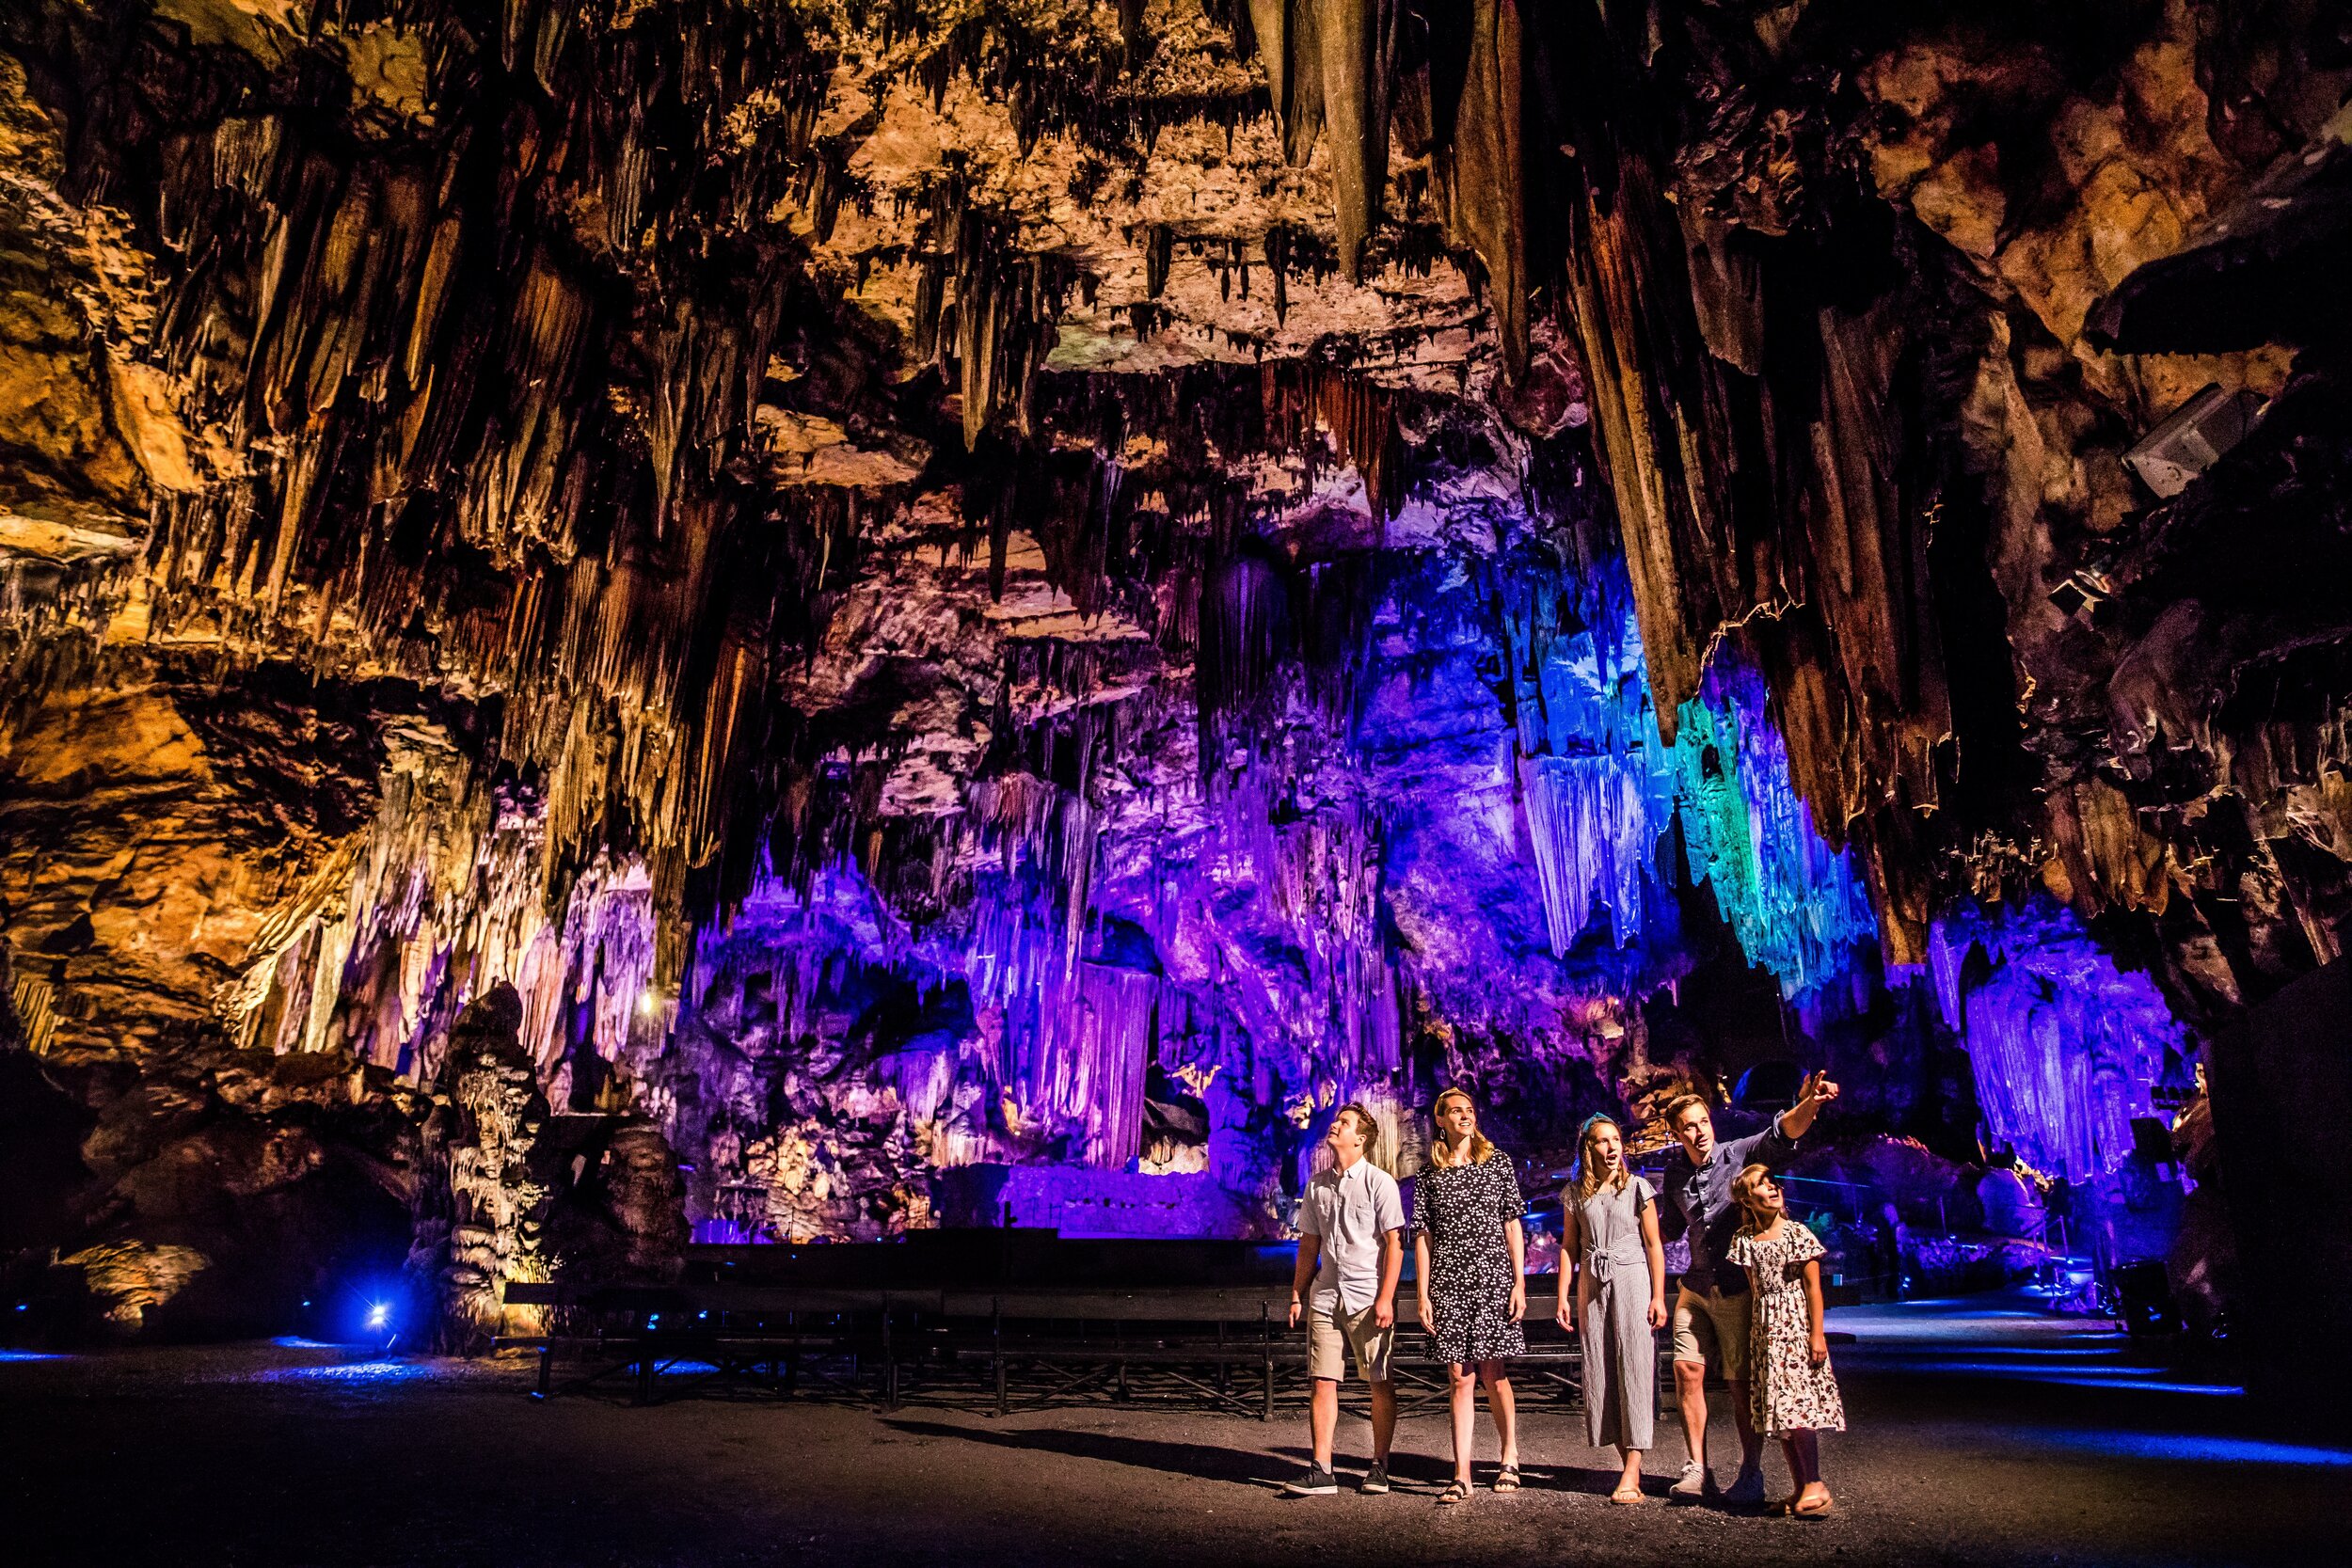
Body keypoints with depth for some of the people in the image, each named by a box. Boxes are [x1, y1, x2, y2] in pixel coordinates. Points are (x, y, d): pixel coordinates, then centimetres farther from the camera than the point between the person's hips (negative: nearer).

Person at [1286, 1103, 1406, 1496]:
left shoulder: (1379, 1183, -5)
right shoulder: (1317, 1185, 11)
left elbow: (1394, 1243, -8)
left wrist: (1385, 1298, -14)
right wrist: (1296, 1295, 12)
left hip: (1369, 1298, -4)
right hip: (1325, 1298, 5)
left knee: (1380, 1384, 5)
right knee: (1323, 1382, 1)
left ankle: (1379, 1466, 18)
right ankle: (1321, 1471, 5)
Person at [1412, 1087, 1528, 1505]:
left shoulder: (1498, 1162, 7)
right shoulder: (1429, 1175, 8)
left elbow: (1512, 1225, 5)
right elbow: (1422, 1236, 7)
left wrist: (1519, 1283, -1)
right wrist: (1423, 1295, 1)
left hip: (1493, 1277, -1)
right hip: (1449, 1282, 1)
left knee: (1494, 1375, 1)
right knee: (1461, 1379, 1)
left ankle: (1510, 1456, 24)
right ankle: (1462, 1476, 4)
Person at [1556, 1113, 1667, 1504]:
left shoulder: (1637, 1187, 0)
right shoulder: (1575, 1193, 7)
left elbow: (1654, 1244, -1)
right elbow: (1569, 1247, 10)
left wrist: (1658, 1296, -8)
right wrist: (1564, 1296, 4)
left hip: (1632, 1281, -3)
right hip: (1592, 1285, 3)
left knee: (1634, 1369, -9)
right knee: (1599, 1373, 3)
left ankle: (1631, 1472, -10)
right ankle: (1629, 1464, 13)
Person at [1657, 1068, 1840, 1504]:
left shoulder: (1739, 1154, -8)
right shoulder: (1675, 1173, 7)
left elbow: (1781, 1134, -29)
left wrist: (1808, 1105, -48)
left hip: (1738, 1288, -4)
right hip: (1695, 1288, 5)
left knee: (1742, 1382, 2)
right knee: (1687, 1371, -1)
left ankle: (1751, 1473, 16)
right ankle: (1698, 1469, 10)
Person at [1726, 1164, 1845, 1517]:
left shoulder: (1797, 1233, -3)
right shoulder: (1744, 1240, 6)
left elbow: (1813, 1286, -4)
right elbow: (1753, 1290, 11)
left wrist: (1817, 1334, -9)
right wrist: (1750, 1337, 9)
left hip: (1796, 1326, -4)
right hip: (1764, 1330, 4)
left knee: (1795, 1403, -13)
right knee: (1776, 1409, 4)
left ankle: (1815, 1485, -4)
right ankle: (1801, 1488, 12)